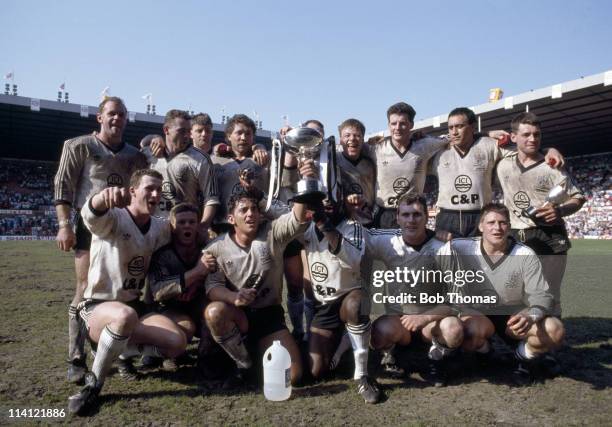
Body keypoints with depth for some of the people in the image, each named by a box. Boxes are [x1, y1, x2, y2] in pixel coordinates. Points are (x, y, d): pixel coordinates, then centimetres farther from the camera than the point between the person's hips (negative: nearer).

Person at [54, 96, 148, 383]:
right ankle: (76, 361, 4)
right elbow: (63, 187, -3)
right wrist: (64, 225, -11)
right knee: (87, 290, -6)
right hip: (90, 225, -4)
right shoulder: (79, 146, 2)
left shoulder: (132, 154, 15)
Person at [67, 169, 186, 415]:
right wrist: (104, 196, -61)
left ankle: (120, 349, 7)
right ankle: (92, 383, -17)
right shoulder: (113, 218, -14)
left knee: (178, 343, -19)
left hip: (135, 305, 5)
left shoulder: (161, 228, 4)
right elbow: (91, 214, -37)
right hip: (97, 307, -5)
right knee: (125, 316, -41)